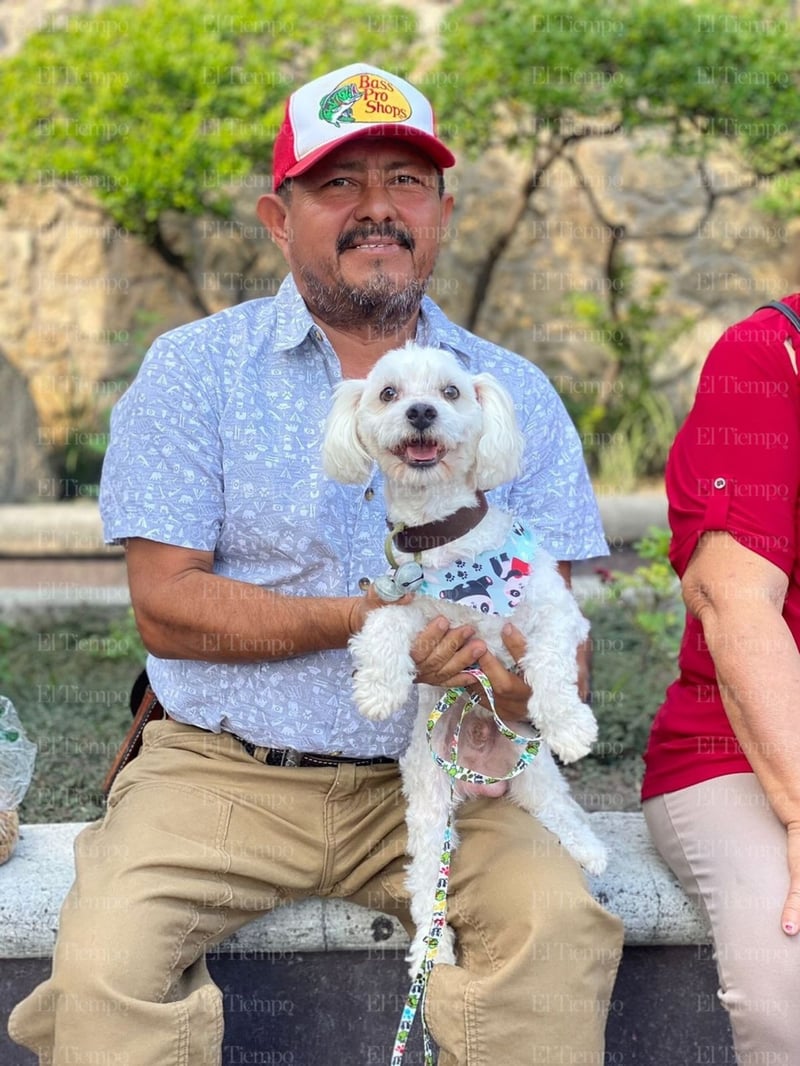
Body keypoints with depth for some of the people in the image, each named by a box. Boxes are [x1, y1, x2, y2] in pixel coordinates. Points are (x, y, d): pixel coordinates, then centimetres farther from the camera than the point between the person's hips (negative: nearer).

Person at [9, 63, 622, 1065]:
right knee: (105, 963, -25)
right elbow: (163, 605, -6)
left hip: (430, 778, 2)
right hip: (224, 773, -1)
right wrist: (360, 618, -19)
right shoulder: (193, 369, 1)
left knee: (557, 925, -25)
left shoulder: (517, 394, 8)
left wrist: (526, 682, -20)